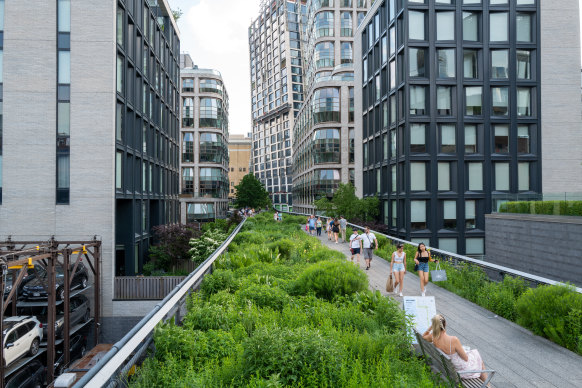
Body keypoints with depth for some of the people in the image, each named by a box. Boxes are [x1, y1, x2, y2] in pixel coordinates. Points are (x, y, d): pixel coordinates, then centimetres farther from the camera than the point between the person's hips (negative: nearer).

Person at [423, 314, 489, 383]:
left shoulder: (433, 337, -22)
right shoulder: (454, 340, -37)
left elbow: (423, 337, 4)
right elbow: (465, 358, -22)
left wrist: (431, 326, -9)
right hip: (462, 368, -5)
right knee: (480, 362, 29)